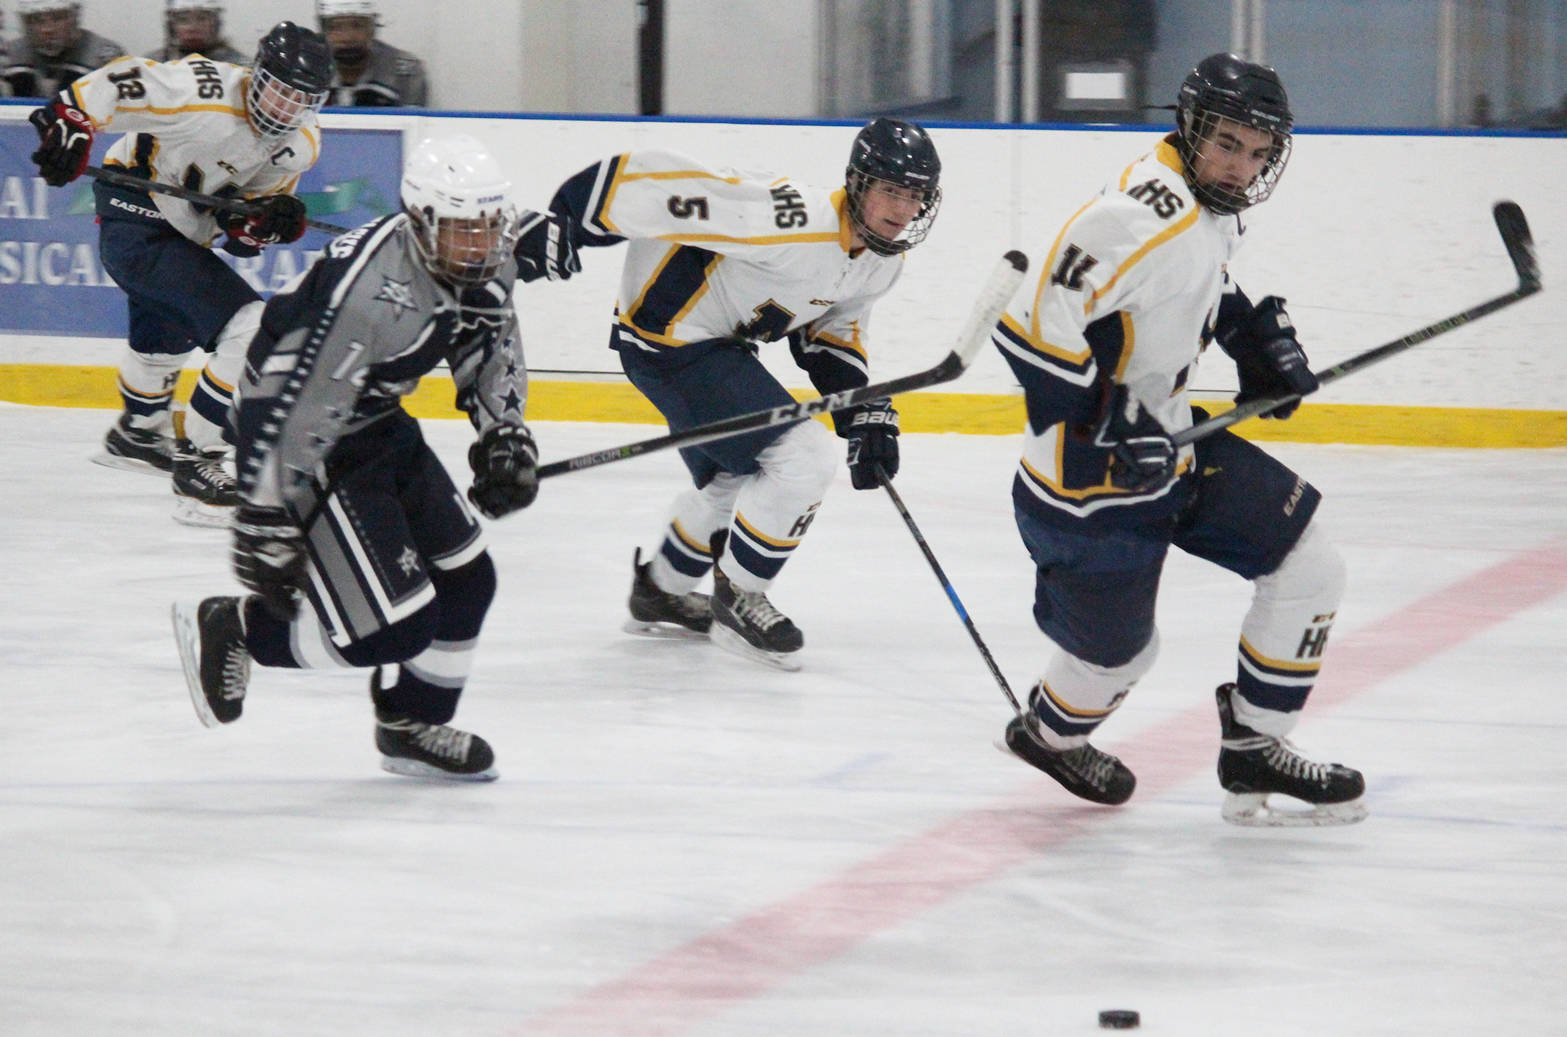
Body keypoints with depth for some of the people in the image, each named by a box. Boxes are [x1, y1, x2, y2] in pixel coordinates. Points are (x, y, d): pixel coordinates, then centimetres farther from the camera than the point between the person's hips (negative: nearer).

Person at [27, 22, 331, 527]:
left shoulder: (301, 144, -5)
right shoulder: (207, 96, -29)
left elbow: (241, 225, -2)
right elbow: (119, 81, -26)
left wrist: (263, 221, -23)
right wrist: (69, 121, -35)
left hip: (184, 233, 10)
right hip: (137, 224, -10)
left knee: (168, 333, 36)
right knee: (251, 328, -21)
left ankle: (137, 432, 66)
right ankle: (194, 467, -18)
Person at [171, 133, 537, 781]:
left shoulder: (485, 262, -5)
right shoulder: (372, 293, -34)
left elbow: (490, 350, 16)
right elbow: (296, 410, -32)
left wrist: (505, 433, 3)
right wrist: (266, 521, -29)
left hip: (377, 420, 9)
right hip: (313, 443, -9)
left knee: (467, 581, 14)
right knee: (394, 627, -13)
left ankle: (413, 728, 35)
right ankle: (231, 631, 5)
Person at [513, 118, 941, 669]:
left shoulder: (882, 262, -2)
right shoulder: (794, 221, -32)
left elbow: (830, 328, 15)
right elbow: (656, 181, -33)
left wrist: (866, 413, 2)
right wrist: (559, 226, -31)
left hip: (720, 343, 10)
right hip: (669, 339, -10)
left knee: (734, 483, 28)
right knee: (803, 458, -16)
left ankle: (660, 590, 51)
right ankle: (737, 601, 1)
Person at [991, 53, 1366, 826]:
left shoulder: (1212, 208, 2)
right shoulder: (1140, 218, -29)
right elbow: (1033, 328, -33)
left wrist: (1255, 334, 13)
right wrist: (1104, 427, -31)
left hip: (1170, 442, 9)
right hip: (1091, 474, -9)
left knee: (1308, 567, 5)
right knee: (1120, 652, 7)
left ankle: (1253, 749, 16)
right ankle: (1047, 733, 41)